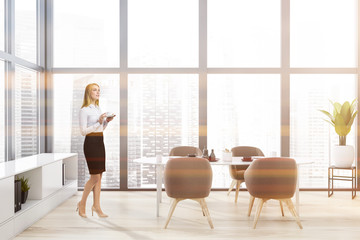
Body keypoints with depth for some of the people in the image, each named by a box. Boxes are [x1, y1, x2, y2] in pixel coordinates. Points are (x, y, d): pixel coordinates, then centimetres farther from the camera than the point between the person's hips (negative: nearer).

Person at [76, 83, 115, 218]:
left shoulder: (98, 108, 15)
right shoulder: (84, 110, -9)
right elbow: (83, 131, -14)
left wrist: (106, 121, 3)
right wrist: (99, 122, -19)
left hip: (100, 143, 8)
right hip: (90, 143, -8)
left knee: (99, 176, 7)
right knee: (95, 176, -8)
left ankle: (96, 205, 15)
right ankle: (82, 203, 10)